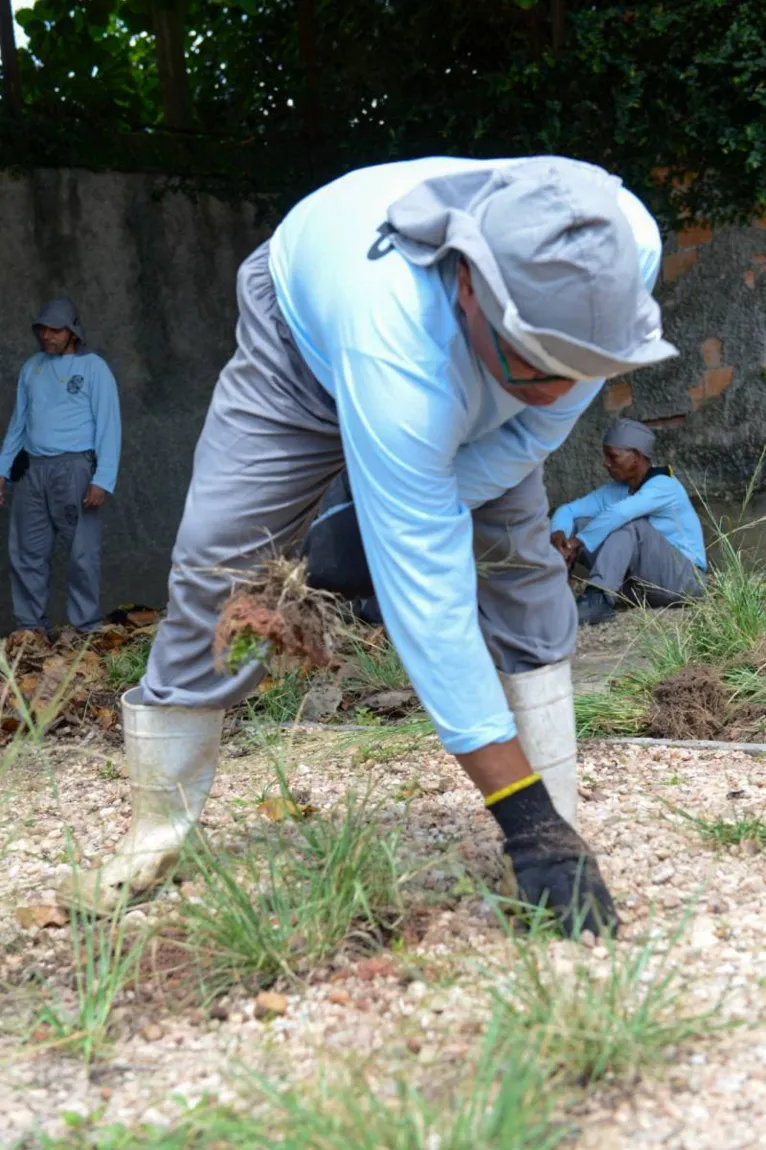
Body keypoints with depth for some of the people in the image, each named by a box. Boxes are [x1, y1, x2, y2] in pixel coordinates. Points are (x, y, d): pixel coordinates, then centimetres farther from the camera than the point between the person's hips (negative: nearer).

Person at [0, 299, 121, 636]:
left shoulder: (93, 367, 1)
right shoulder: (31, 367, 15)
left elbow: (108, 426, -4)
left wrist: (102, 480, -13)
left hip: (73, 467, -5)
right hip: (32, 469, 5)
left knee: (82, 553, -3)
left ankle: (86, 628, 3)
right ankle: (30, 625, 16)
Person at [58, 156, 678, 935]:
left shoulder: (624, 251, -36)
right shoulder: (399, 350, -49)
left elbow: (539, 423, -19)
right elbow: (427, 596, -46)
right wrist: (523, 817, -46)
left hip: (467, 375, 4)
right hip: (307, 341, -4)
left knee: (522, 562, -11)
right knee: (217, 565, -12)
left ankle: (562, 820, -4)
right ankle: (153, 835, 3)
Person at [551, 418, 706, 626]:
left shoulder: (663, 486, -19)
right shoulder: (613, 491, 5)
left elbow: (619, 513, -36)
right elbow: (567, 510, -1)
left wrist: (576, 543, -34)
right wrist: (558, 533, -23)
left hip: (683, 578, -7)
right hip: (640, 583, 7)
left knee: (631, 525, -31)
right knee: (578, 523, -5)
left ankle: (597, 601, -43)